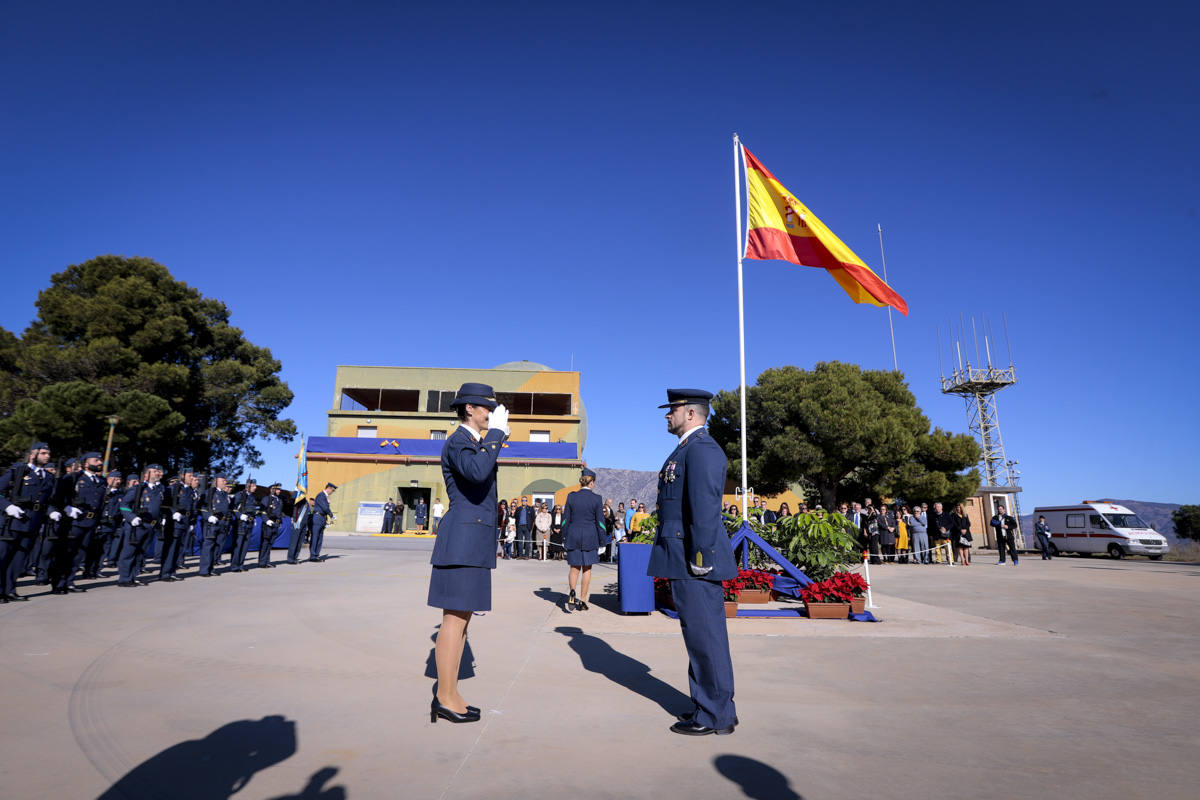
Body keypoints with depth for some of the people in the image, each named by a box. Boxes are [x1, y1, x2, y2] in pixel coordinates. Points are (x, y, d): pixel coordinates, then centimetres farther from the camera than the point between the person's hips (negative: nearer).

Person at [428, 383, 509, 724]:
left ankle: (447, 694, 21)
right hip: (463, 540, -10)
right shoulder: (457, 442, -10)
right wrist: (496, 433, -23)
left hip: (474, 542, 10)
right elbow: (477, 472, -32)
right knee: (455, 619, -4)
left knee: (461, 619, 13)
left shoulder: (475, 443, 19)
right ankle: (445, 698, 6)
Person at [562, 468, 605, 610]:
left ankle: (572, 595, -11)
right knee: (587, 569, 11)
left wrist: (564, 539, 11)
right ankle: (582, 601, 14)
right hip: (590, 537, -2)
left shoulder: (571, 496, -2)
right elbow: (600, 522, -6)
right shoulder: (596, 499, -7)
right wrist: (601, 543, 2)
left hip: (573, 536, 2)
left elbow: (566, 519, 2)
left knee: (574, 568, 13)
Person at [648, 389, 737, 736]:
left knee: (705, 635, -1)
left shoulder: (702, 449, -14)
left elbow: (705, 505, -22)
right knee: (701, 634, 16)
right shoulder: (687, 449, 19)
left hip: (694, 562, -10)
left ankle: (715, 716, 12)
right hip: (683, 558, 10)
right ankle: (711, 707, 28)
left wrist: (700, 556, -23)